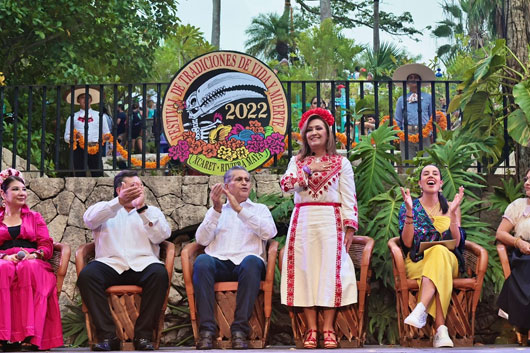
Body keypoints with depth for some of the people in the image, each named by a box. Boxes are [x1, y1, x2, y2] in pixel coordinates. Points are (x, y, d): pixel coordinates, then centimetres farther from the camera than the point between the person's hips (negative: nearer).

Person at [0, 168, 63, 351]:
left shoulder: (35, 217, 24)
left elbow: (47, 246, 12)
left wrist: (34, 255, -11)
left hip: (33, 262, 0)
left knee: (29, 268, -39)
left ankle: (31, 336, -46)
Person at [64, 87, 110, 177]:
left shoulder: (100, 116, 17)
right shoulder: (73, 117, 15)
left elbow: (106, 133, 16)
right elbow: (66, 137, 12)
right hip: (79, 148, 0)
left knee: (98, 174, -8)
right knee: (79, 175, -2)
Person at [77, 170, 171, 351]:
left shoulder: (152, 211, 22)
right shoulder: (105, 209, 20)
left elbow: (161, 236, 3)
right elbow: (89, 219, -4)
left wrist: (142, 209, -8)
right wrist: (119, 201, -19)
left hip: (143, 264, 0)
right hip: (110, 264, 0)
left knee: (160, 274, -33)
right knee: (86, 275, -31)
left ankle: (143, 335, -26)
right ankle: (108, 335, -27)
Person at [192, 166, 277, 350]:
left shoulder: (260, 209, 21)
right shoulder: (215, 211, 24)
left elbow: (269, 232, -2)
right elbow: (202, 240, 7)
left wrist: (239, 209, -8)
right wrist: (216, 209, -5)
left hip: (246, 264, -1)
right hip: (219, 263, 1)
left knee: (252, 261, -37)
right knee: (202, 261, -34)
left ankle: (240, 330, -35)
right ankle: (206, 330, -33)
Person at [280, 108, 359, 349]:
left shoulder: (341, 163, 7)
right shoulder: (297, 161, 14)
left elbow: (348, 198, 1)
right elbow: (285, 185, -3)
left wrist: (350, 227, -8)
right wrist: (309, 170, -12)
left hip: (330, 221, -2)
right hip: (303, 221, 2)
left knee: (330, 270, -5)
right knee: (305, 270, -2)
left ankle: (328, 329, 0)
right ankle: (311, 329, 2)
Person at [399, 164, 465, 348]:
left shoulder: (450, 207, 12)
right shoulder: (408, 207, 8)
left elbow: (456, 242, -1)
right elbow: (407, 243, -5)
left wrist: (453, 213, -11)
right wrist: (410, 211, -14)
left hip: (447, 260, 1)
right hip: (417, 263, -1)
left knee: (439, 251, -35)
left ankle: (421, 310, -47)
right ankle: (441, 330, -46)